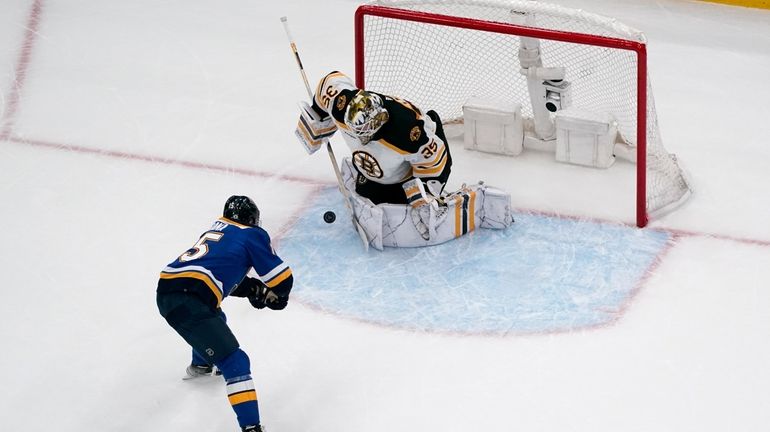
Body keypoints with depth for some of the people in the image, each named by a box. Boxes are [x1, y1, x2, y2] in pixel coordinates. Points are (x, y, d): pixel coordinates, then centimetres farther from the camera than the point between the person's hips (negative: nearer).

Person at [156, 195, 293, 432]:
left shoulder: (215, 230, 27)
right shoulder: (253, 235, 7)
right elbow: (282, 279, 7)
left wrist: (255, 289, 25)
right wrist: (275, 297, 27)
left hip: (166, 290, 9)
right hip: (188, 302, -8)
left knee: (214, 319, 40)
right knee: (234, 363, -10)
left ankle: (200, 366, 66)